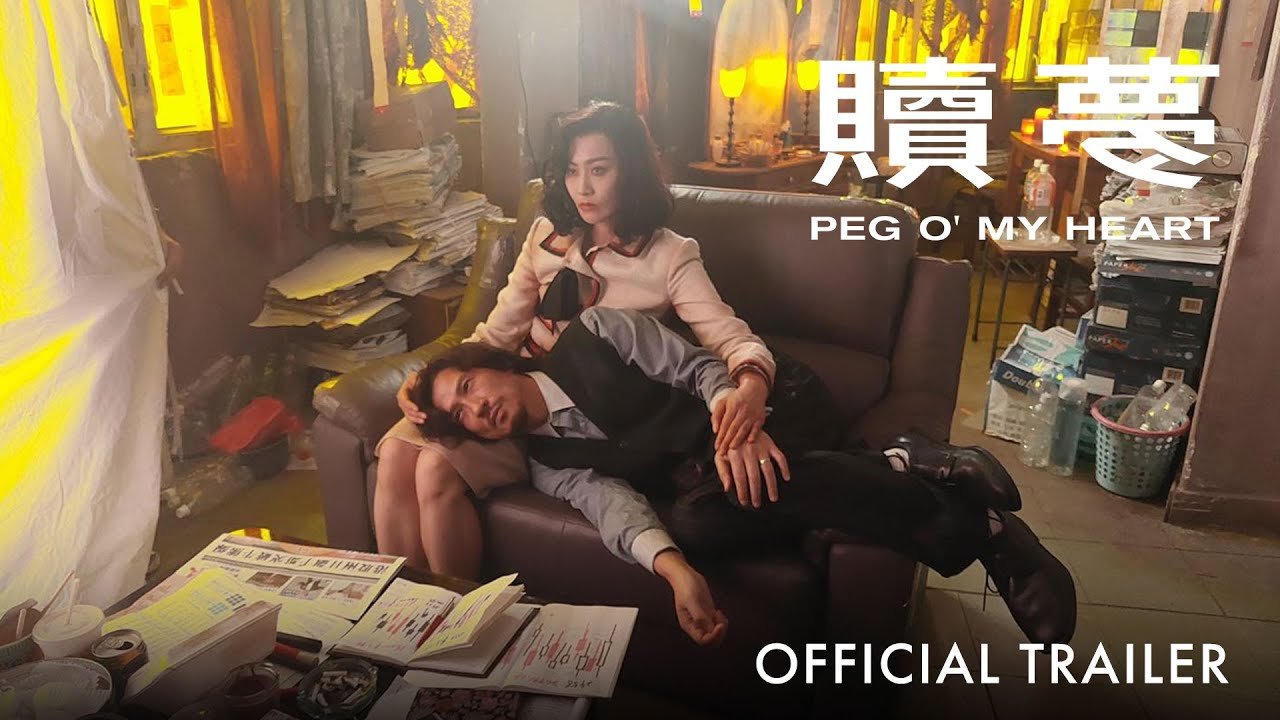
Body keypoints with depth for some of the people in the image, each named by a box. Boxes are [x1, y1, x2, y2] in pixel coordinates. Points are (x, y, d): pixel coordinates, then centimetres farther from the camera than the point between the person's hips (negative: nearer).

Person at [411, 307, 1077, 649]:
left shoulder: (592, 335, 0)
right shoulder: (547, 468, 7)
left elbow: (697, 366, -7)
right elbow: (614, 503, -12)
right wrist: (676, 571, -33)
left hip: (750, 422, -3)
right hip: (711, 483, 3)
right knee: (692, 521, -32)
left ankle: (907, 468, -13)